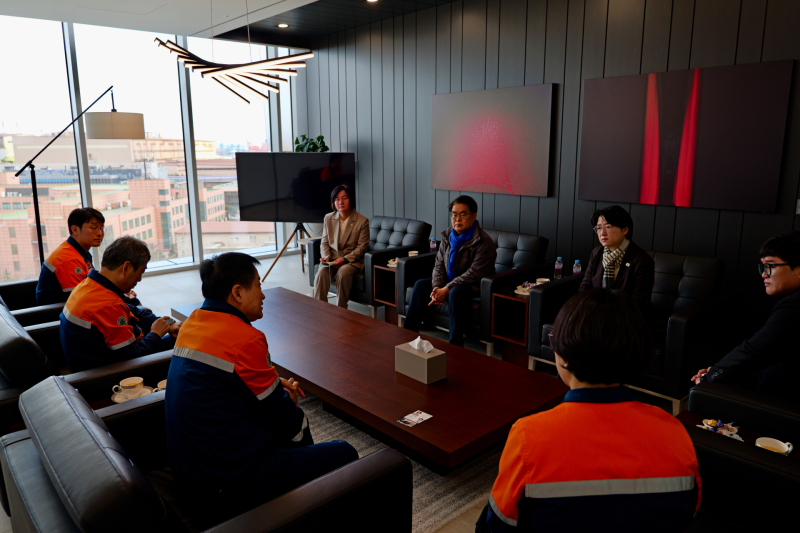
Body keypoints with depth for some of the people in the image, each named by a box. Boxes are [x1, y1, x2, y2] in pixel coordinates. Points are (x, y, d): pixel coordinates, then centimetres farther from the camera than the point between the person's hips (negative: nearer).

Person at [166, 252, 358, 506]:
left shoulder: (192, 323, 4)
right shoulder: (246, 339, -24)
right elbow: (277, 409, -13)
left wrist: (275, 382, 9)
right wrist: (286, 395, 10)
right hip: (228, 478, -10)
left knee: (295, 418, 27)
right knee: (345, 455, -3)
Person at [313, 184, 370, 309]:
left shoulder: (362, 221, -5)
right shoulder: (328, 218, 8)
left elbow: (361, 247, -7)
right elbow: (325, 242, 13)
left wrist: (345, 259, -17)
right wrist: (326, 256, -8)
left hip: (353, 261, -3)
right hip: (332, 259, 3)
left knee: (343, 273, -34)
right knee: (322, 271, -29)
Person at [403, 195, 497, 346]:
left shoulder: (484, 242, -18)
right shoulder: (447, 236, 5)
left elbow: (474, 274, -23)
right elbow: (439, 265, 5)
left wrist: (446, 290, -26)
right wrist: (436, 287, -14)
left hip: (473, 286, -7)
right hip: (449, 281, 7)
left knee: (456, 293, -37)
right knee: (420, 285, -9)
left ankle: (455, 345, -30)